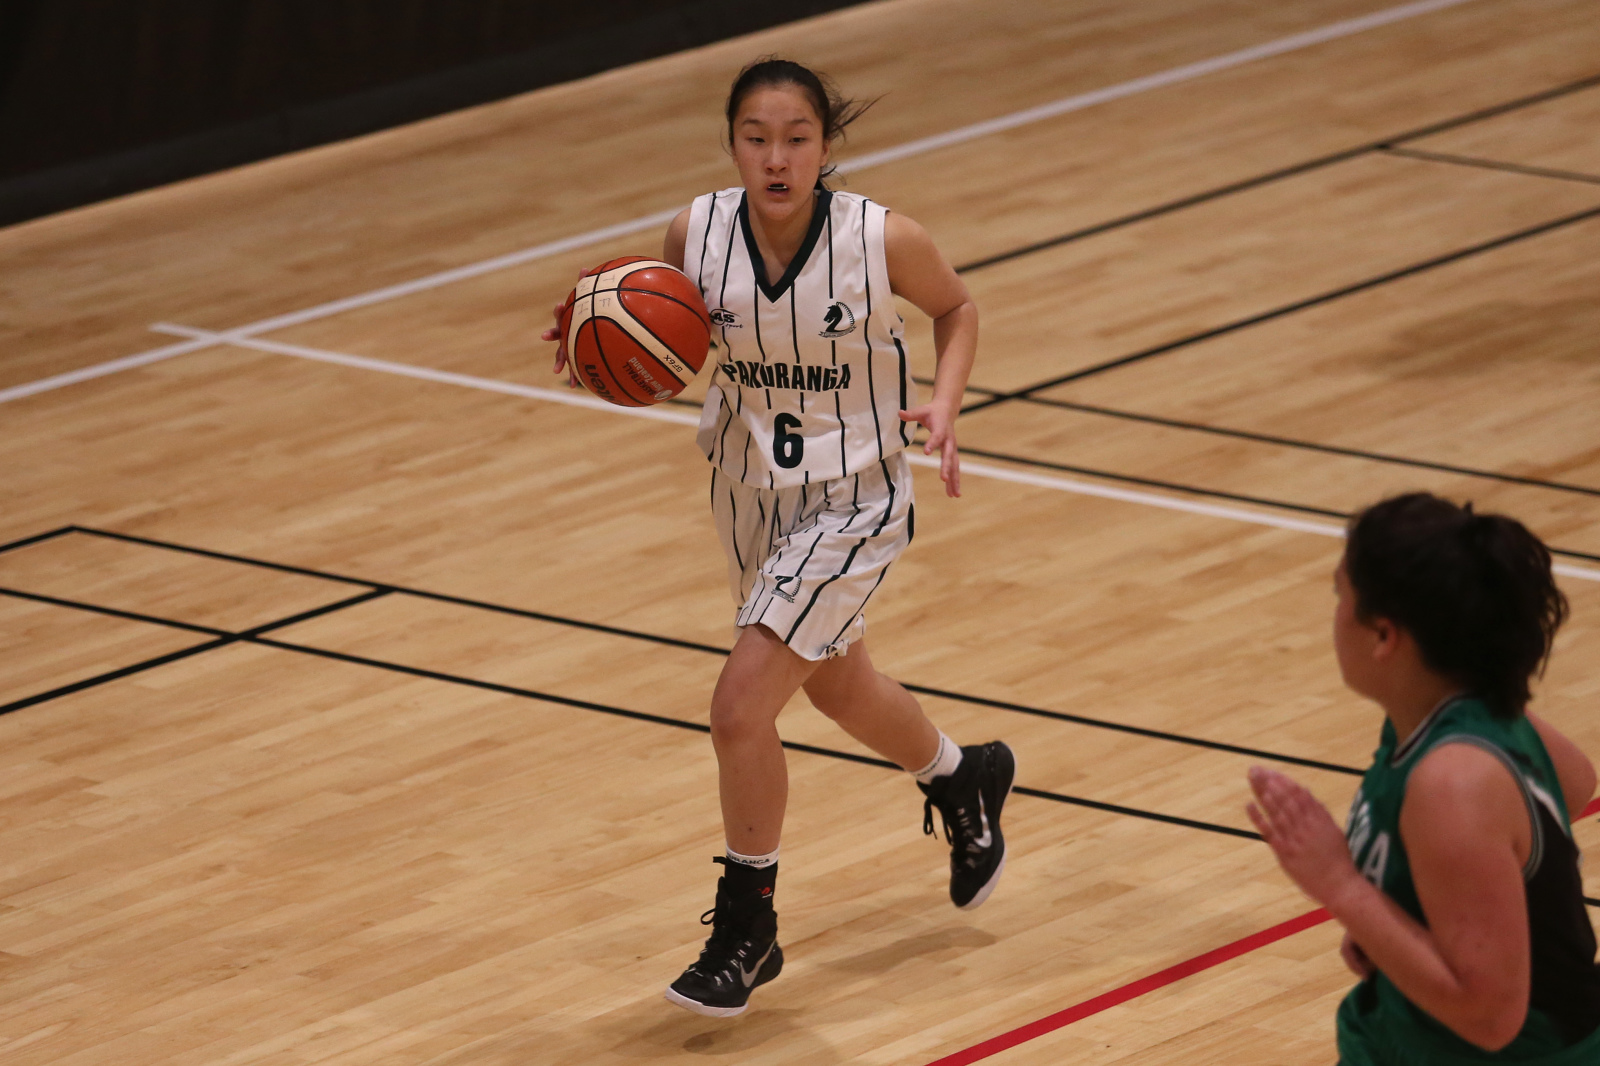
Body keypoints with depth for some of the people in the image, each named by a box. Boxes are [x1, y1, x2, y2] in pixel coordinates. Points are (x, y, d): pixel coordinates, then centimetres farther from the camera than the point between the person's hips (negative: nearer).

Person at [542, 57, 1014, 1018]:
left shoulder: (882, 241, -23)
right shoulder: (699, 234, -15)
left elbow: (957, 307, -1)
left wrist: (944, 407, -17)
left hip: (851, 500, -5)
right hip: (749, 493, 5)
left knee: (742, 704, -14)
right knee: (837, 688, 26)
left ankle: (747, 927, 7)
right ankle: (964, 779, 58)